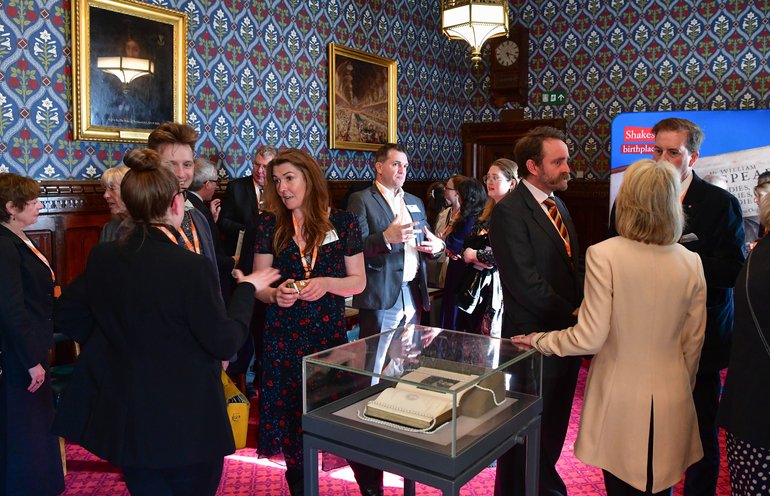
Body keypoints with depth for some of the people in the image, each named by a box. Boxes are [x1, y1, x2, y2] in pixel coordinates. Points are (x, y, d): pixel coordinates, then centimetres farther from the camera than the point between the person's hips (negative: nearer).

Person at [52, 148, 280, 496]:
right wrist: (247, 290, -4)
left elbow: (68, 315, 9)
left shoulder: (101, 258, -5)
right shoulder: (190, 266, -23)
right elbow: (225, 343, -16)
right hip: (187, 424, -5)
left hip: (125, 419, 6)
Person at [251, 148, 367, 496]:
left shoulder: (343, 223, -1)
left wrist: (326, 283, -16)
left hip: (330, 334, -1)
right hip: (283, 337, 1)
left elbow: (358, 281, 2)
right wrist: (275, 294, -18)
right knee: (289, 417, 7)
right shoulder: (270, 224, 1)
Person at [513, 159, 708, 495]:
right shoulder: (691, 262, -4)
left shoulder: (604, 255, -16)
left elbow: (589, 338, -16)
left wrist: (539, 340, 0)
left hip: (620, 399, -3)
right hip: (672, 402, 3)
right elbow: (693, 341, 5)